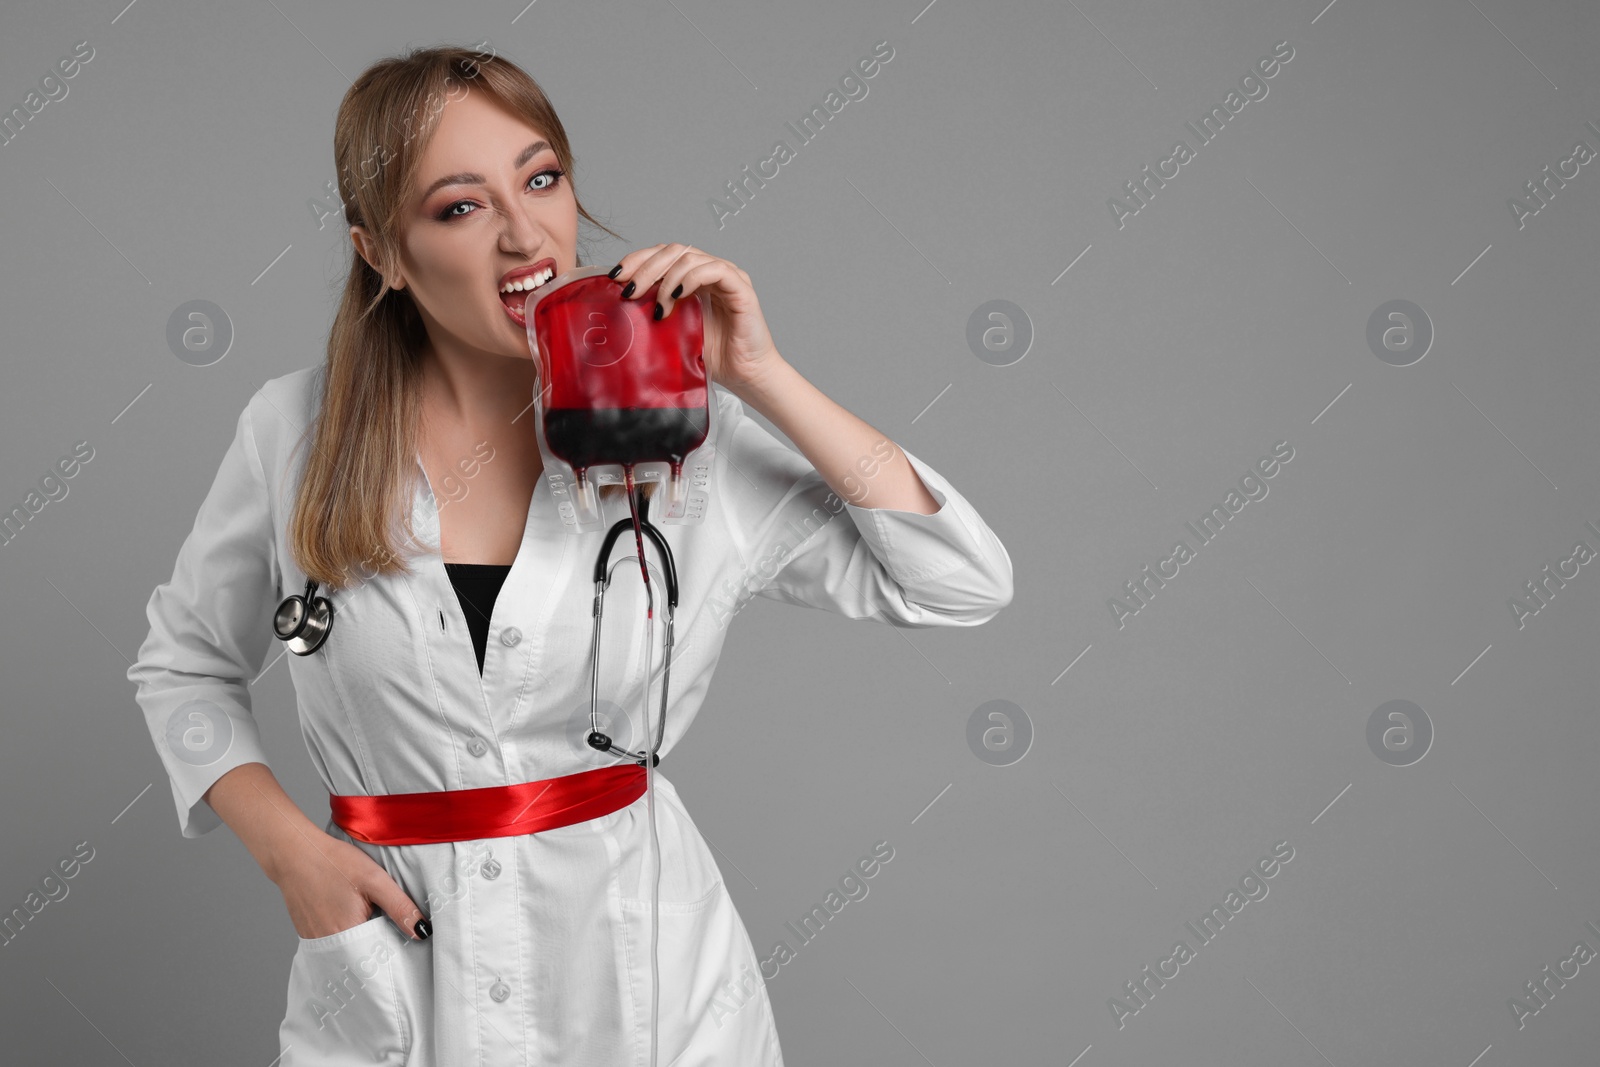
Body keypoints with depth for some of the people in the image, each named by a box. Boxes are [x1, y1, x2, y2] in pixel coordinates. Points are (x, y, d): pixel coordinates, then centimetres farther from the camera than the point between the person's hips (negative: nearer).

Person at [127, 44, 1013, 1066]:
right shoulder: (297, 433, -5)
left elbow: (966, 585, -10)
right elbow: (184, 666, 10)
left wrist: (763, 378, -16)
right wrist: (286, 845, -6)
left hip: (641, 980, 0)